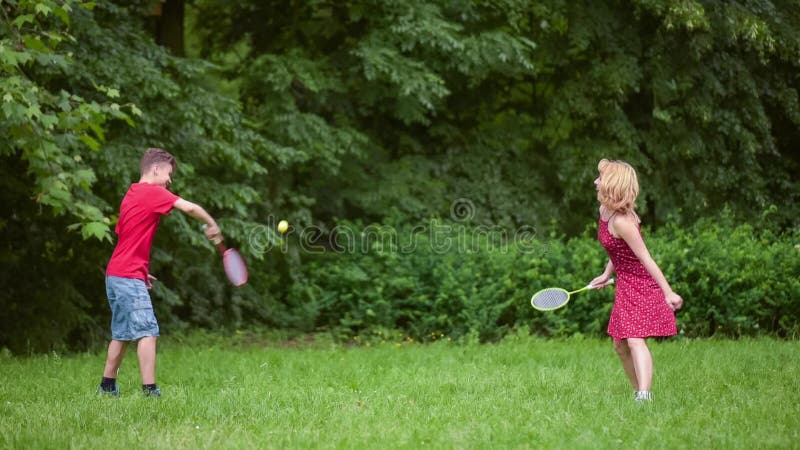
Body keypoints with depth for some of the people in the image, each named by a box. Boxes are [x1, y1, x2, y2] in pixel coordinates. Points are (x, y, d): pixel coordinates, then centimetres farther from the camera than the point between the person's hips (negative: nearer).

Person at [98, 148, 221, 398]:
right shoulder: (152, 192, -10)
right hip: (129, 277, -10)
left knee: (122, 333, 16)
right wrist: (212, 225, -5)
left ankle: (107, 386, 21)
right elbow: (189, 208, -20)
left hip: (115, 274, 10)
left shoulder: (132, 194, 17)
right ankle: (149, 390, -16)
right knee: (147, 332, -12)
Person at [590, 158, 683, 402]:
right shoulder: (604, 211, 1)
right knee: (620, 345, 15)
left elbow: (646, 259, -25)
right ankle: (639, 392, 28)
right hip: (625, 285, 10)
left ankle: (644, 396, -32)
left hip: (642, 286, -10)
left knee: (635, 341, -23)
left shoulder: (621, 222, -25)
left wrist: (668, 293, -25)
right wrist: (607, 274, 23)